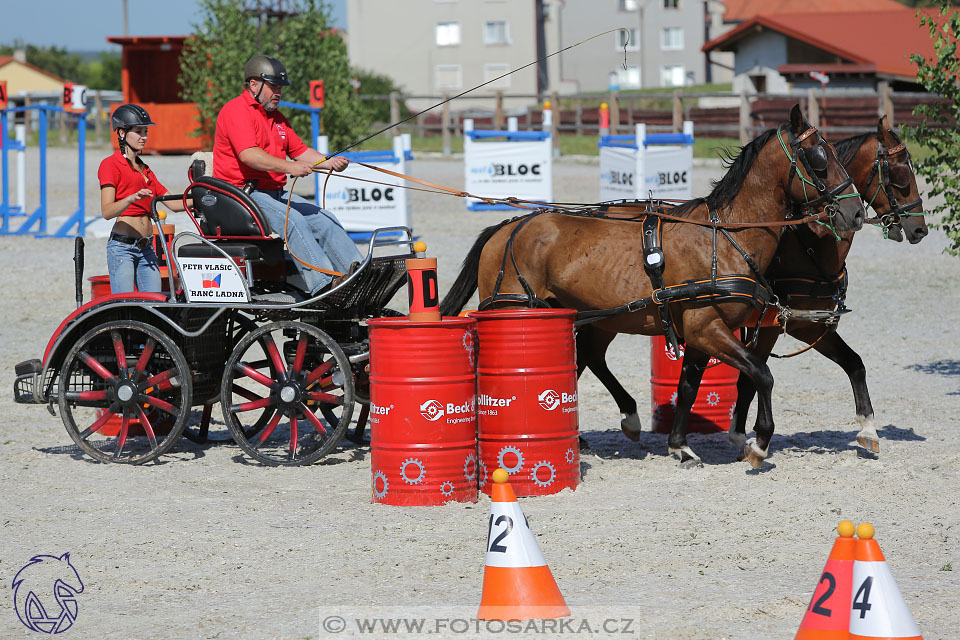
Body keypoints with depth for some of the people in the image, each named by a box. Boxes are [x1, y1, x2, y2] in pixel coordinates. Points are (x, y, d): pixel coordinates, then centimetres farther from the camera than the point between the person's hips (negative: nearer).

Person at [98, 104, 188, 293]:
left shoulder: (144, 170, 21)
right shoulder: (111, 164, -2)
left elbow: (172, 203, 18)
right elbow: (106, 211, -14)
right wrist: (131, 198, -32)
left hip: (146, 249, 7)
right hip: (122, 247, -7)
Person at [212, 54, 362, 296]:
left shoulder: (276, 117, 22)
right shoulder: (236, 111, -10)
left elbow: (299, 150, 20)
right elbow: (248, 155, -24)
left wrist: (328, 163, 0)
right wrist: (288, 167, -35)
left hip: (275, 193, 9)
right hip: (242, 194, -9)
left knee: (324, 219, -9)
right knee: (294, 220, -30)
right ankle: (324, 284, -42)